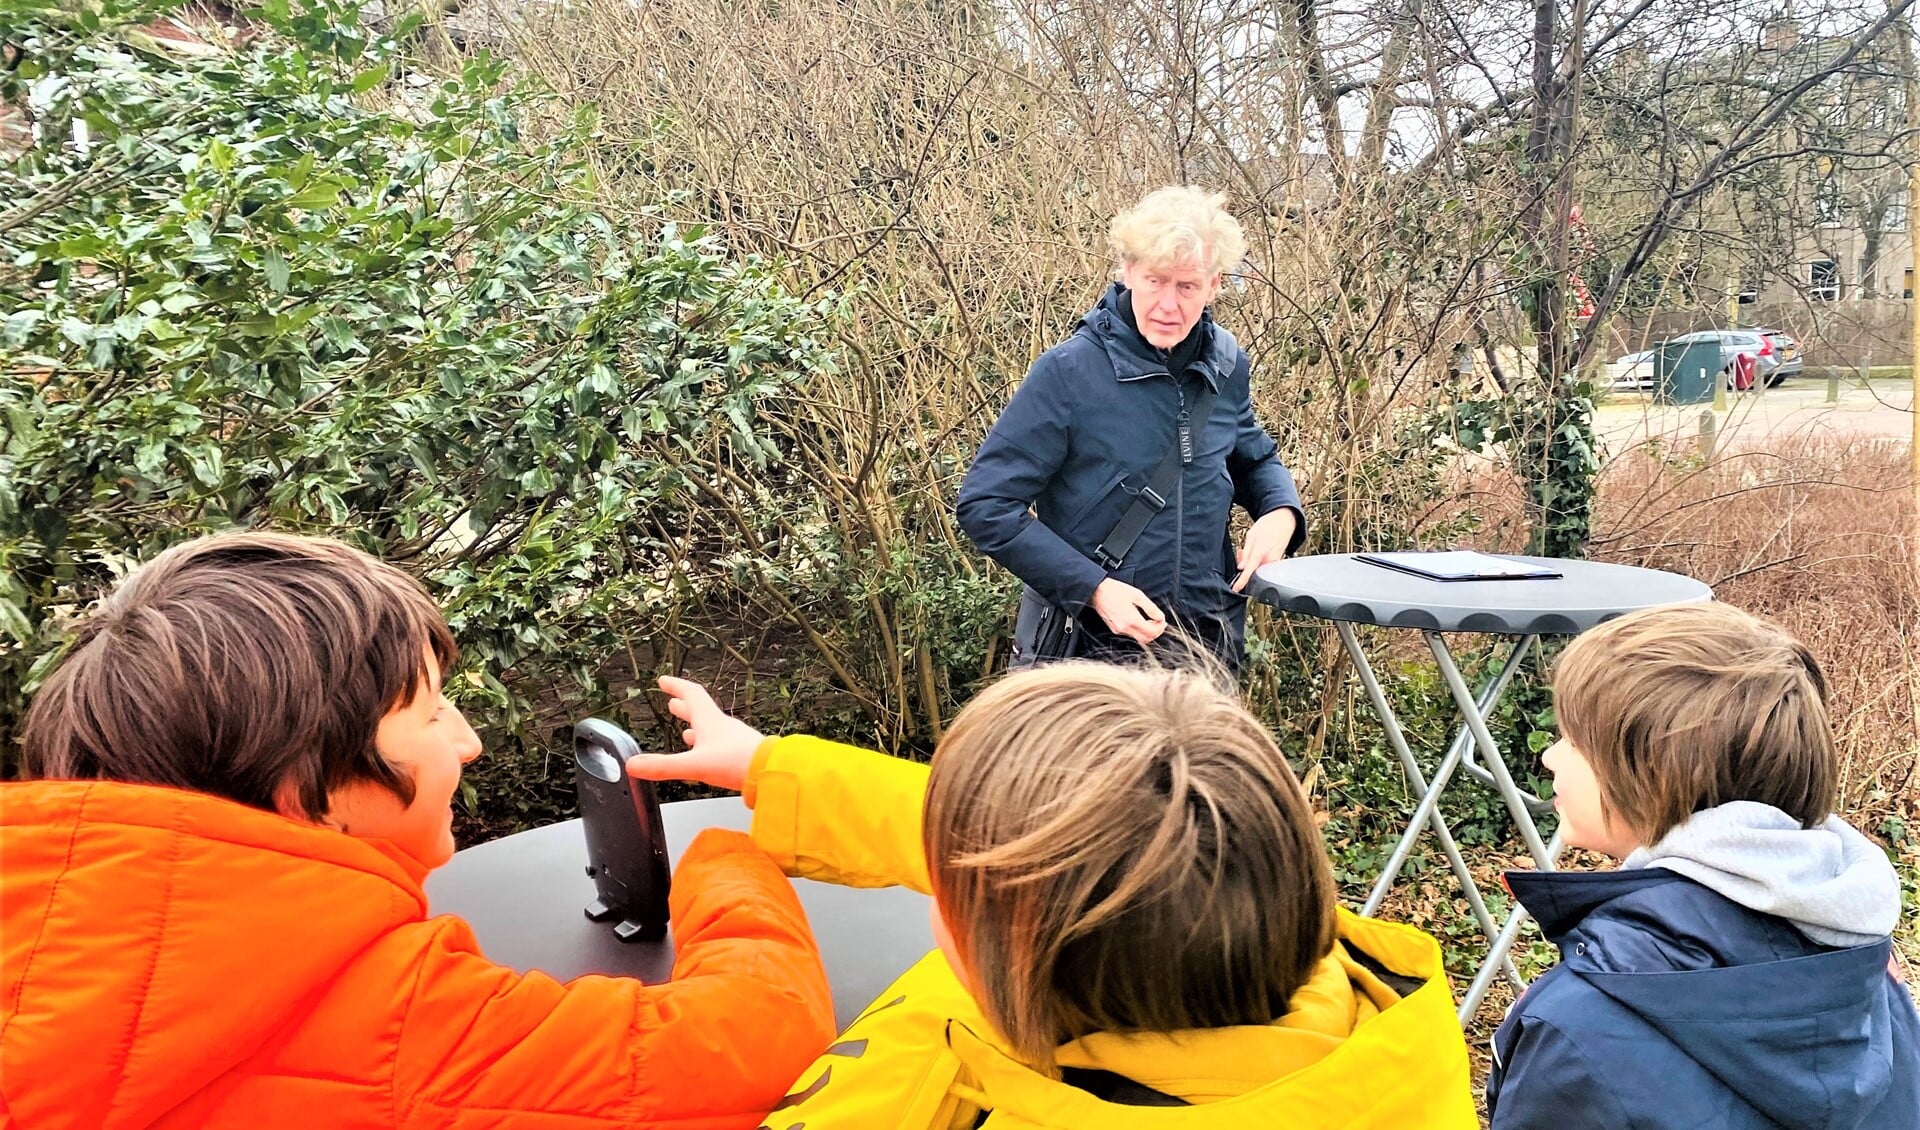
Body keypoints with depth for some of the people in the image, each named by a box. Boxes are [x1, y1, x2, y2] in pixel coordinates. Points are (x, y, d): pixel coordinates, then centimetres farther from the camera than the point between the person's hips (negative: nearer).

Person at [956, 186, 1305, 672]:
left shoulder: (1227, 365, 0)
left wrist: (1281, 511, -3)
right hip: (1084, 647, -5)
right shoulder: (1067, 371, -16)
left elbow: (1253, 457, 19)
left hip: (1207, 648, 5)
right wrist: (1093, 587, -21)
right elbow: (984, 505, -15)